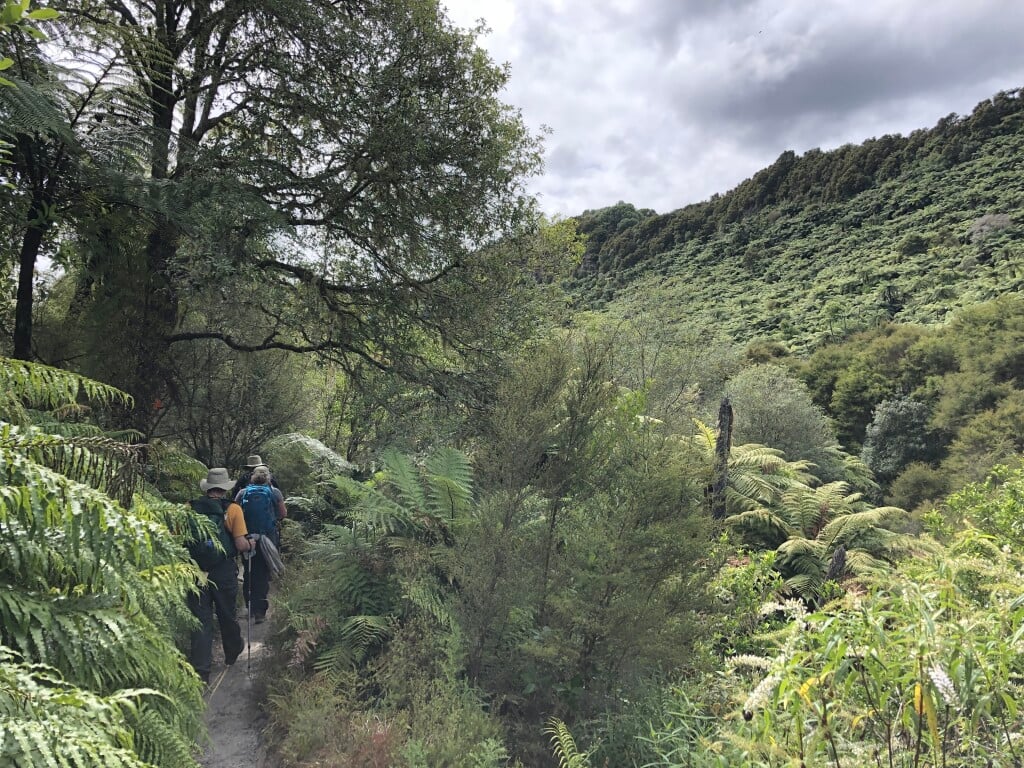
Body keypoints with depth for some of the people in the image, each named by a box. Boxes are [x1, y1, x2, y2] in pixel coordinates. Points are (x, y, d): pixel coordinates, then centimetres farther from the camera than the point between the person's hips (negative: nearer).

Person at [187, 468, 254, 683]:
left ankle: (200, 670, 6)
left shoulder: (190, 508, -2)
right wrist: (250, 544, 7)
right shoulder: (232, 509, -10)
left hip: (196, 570, 1)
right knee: (227, 615, 19)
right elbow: (241, 545, -15)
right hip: (224, 572, -1)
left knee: (201, 619, 9)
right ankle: (232, 652, 42)